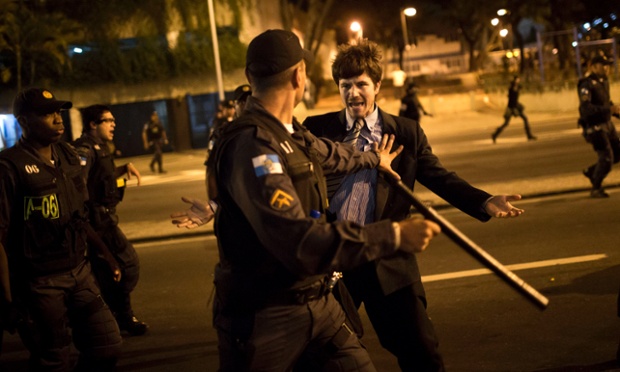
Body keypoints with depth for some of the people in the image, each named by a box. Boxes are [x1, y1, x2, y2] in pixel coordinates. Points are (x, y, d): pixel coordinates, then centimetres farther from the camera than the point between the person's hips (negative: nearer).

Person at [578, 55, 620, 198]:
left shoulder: (604, 82, 9)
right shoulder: (586, 85, -17)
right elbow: (586, 108, -28)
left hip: (607, 124, 8)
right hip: (594, 127, -8)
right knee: (606, 157, -9)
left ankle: (591, 171, 27)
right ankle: (596, 189, 9)